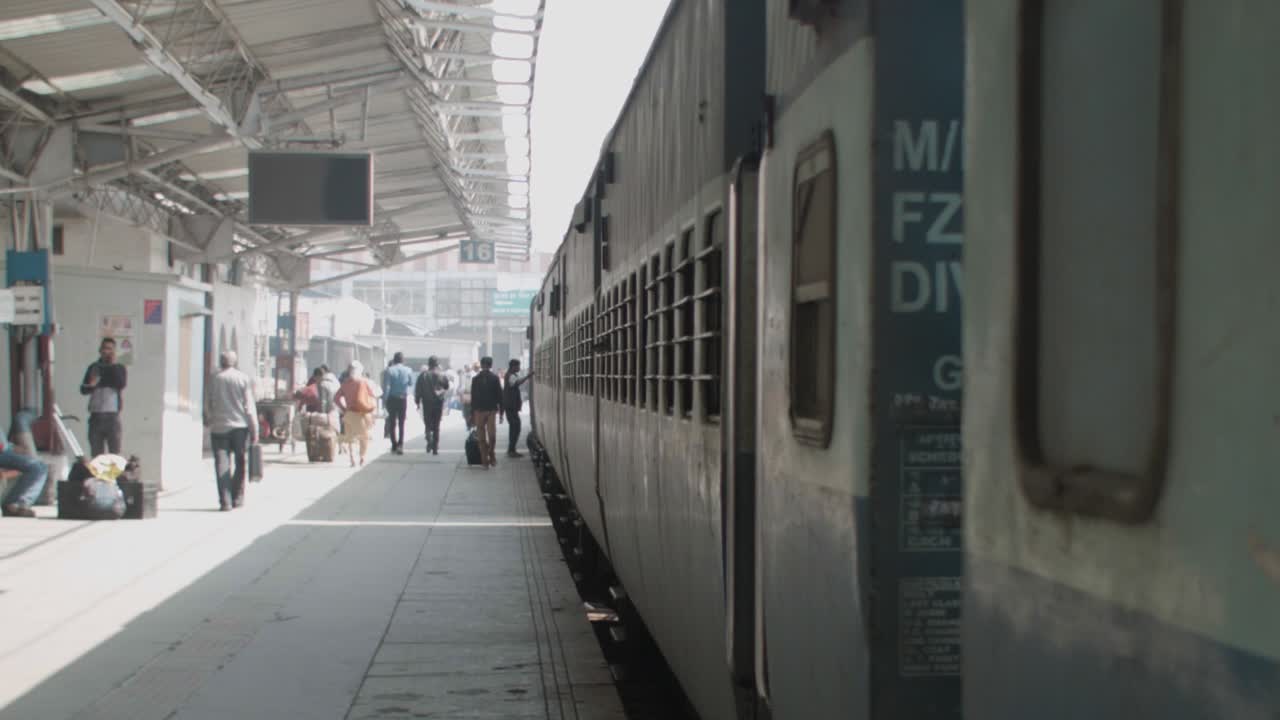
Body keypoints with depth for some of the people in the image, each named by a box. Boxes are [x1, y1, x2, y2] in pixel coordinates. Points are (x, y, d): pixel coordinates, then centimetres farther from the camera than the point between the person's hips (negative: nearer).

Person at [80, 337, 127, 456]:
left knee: (114, 454, -6)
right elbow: (83, 389, 10)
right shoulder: (93, 368, 13)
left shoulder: (119, 368, 5)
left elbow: (122, 384, -14)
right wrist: (91, 385, -13)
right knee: (96, 454, 5)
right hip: (95, 415, 3)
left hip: (112, 416, -3)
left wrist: (113, 365, -10)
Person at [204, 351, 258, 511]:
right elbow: (250, 407, -4)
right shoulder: (244, 379, -1)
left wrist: (210, 423, 24)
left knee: (222, 464, -1)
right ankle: (237, 498, 14)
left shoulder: (213, 380, 4)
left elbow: (207, 406, 10)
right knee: (239, 462, 12)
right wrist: (255, 431, -2)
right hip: (240, 426, 0)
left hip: (219, 427, 0)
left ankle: (225, 501, -9)